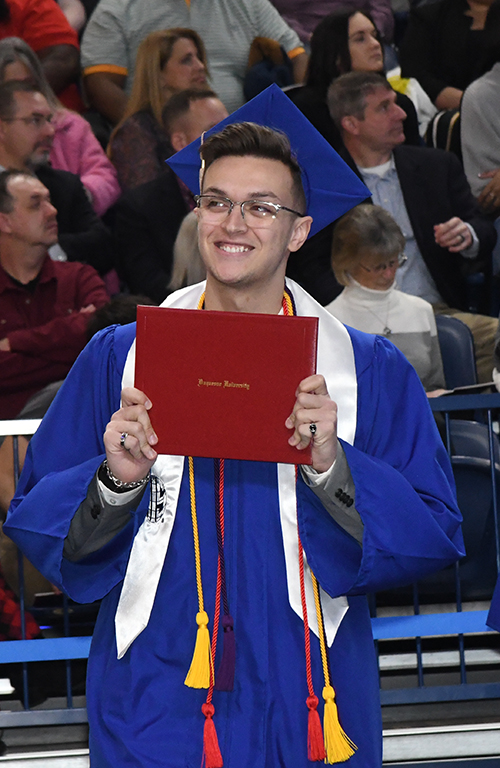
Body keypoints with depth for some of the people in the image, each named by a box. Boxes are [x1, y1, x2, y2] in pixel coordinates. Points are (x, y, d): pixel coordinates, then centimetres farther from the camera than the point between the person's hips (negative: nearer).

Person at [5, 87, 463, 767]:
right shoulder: (117, 359, 4)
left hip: (304, 706, 0)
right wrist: (116, 483, -18)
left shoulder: (369, 372, 2)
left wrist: (332, 467, -20)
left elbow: (435, 535, -5)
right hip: (157, 705, 0)